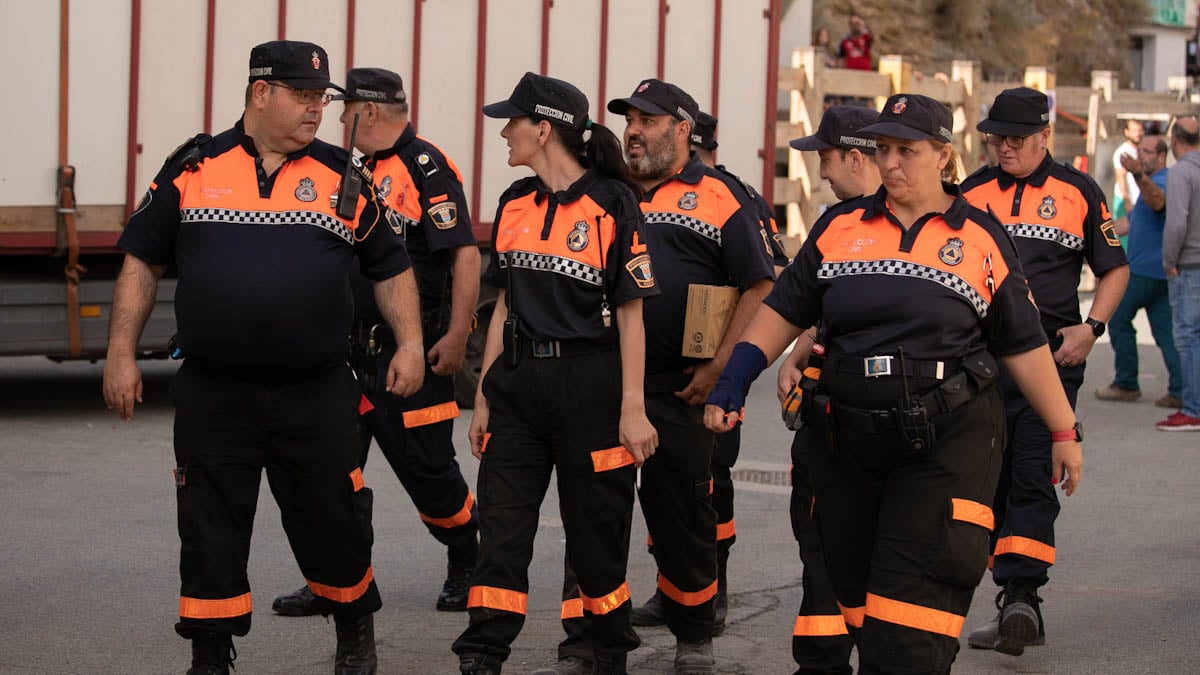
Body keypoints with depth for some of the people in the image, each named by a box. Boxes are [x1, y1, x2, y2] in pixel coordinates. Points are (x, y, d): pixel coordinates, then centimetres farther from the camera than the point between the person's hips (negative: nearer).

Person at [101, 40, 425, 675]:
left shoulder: (341, 176, 6)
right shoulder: (193, 168, 4)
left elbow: (391, 267, 13)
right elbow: (141, 262, 8)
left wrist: (409, 342, 0)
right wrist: (121, 353, 2)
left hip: (316, 397, 1)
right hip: (212, 398, 0)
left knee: (331, 525, 7)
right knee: (211, 534, 3)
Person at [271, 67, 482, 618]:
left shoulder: (426, 168, -12)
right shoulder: (368, 172, 16)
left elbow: (465, 255, -18)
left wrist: (457, 335, -23)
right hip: (358, 346, 8)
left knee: (426, 468, 1)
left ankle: (469, 563, 22)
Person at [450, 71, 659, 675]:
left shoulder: (612, 203, -8)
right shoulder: (514, 205, 9)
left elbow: (630, 314, -8)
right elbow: (505, 306, 14)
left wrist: (632, 408, -11)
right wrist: (484, 397, 12)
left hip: (589, 383, -5)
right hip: (518, 382, 5)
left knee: (595, 531, 5)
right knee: (501, 528, -1)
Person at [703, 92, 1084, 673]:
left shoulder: (981, 239, 5)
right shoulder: (840, 226, 11)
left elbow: (1023, 346, 8)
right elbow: (785, 310, 13)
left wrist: (1065, 432, 8)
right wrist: (734, 380, 1)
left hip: (946, 444, -3)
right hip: (846, 439, 4)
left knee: (914, 605, -12)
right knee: (855, 592, 8)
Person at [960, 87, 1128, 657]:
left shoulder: (1078, 191, 5)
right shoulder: (972, 193, 9)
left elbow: (1114, 268, 11)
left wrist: (1092, 326, -4)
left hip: (1051, 356, -3)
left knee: (1032, 475, -12)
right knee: (990, 479, 4)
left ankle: (1021, 594, -18)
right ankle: (1016, 603, 14)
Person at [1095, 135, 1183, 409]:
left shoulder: (1162, 181, -13)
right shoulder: (1152, 183, 22)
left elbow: (1158, 201, -39)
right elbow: (1131, 221, 30)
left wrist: (1139, 175, -56)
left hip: (1143, 270, -10)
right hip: (1160, 273, 10)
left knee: (1119, 320, 1)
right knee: (1166, 330, 5)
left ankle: (1126, 384, 6)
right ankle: (1180, 390, -2)